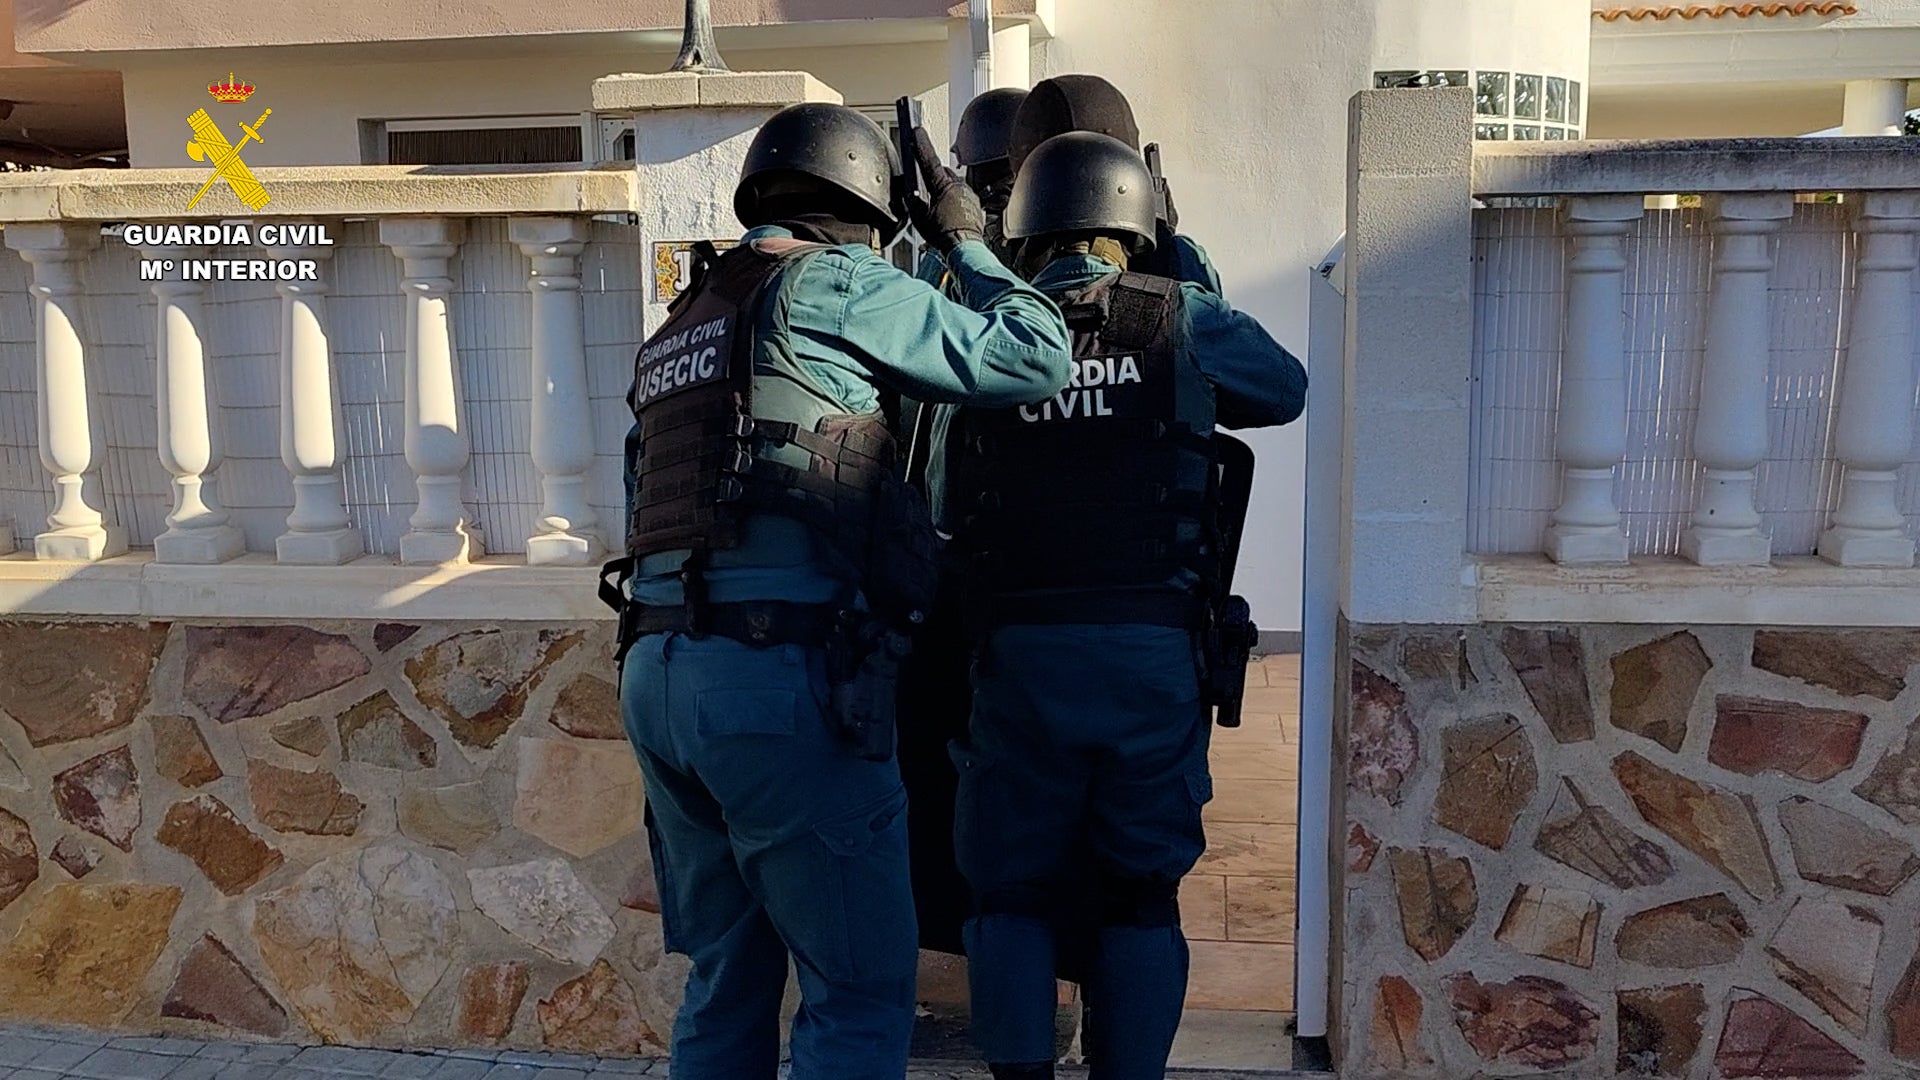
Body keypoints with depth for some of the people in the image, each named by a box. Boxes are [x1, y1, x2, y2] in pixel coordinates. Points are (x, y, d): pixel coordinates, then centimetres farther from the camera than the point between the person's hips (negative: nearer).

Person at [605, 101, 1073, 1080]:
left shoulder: (676, 330, 23)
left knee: (725, 981, 17)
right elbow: (1034, 360, -1)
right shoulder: (829, 283, -1)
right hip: (781, 671, -8)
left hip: (654, 670, 8)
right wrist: (967, 241, 13)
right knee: (863, 994, 0)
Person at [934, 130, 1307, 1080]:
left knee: (1015, 893, 12)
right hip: (1154, 653, 0)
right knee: (1140, 895, 12)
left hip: (1020, 650, 0)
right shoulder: (1180, 319, 3)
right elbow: (1287, 390, 20)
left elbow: (945, 512, 13)